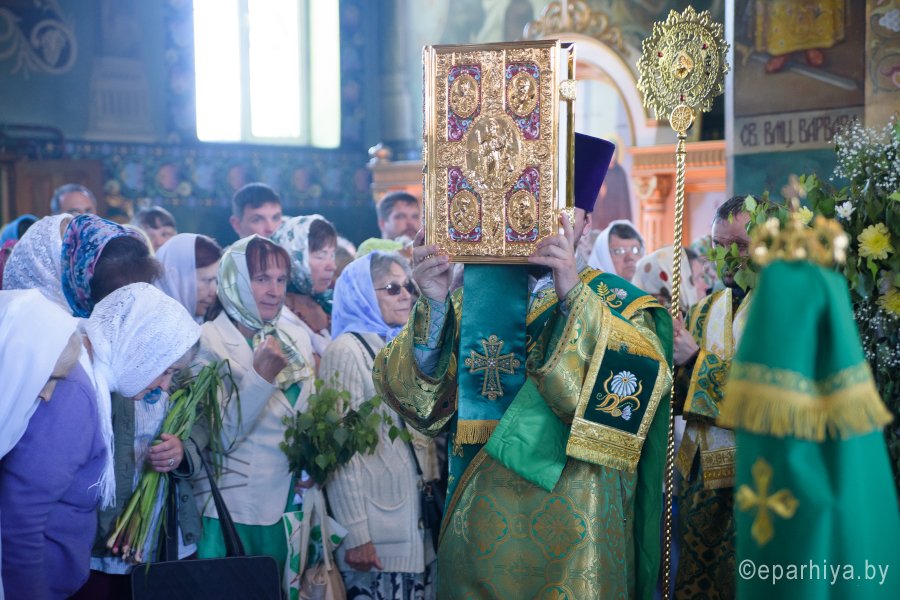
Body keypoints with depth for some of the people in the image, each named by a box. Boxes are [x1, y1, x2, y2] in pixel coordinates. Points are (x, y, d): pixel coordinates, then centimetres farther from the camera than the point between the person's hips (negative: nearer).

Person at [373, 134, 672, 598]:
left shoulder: (617, 300, 1)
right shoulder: (470, 294, 6)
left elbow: (641, 382, -18)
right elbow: (419, 394, -6)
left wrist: (574, 294, -27)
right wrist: (433, 303, -20)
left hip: (572, 521, -2)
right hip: (479, 520, 2)